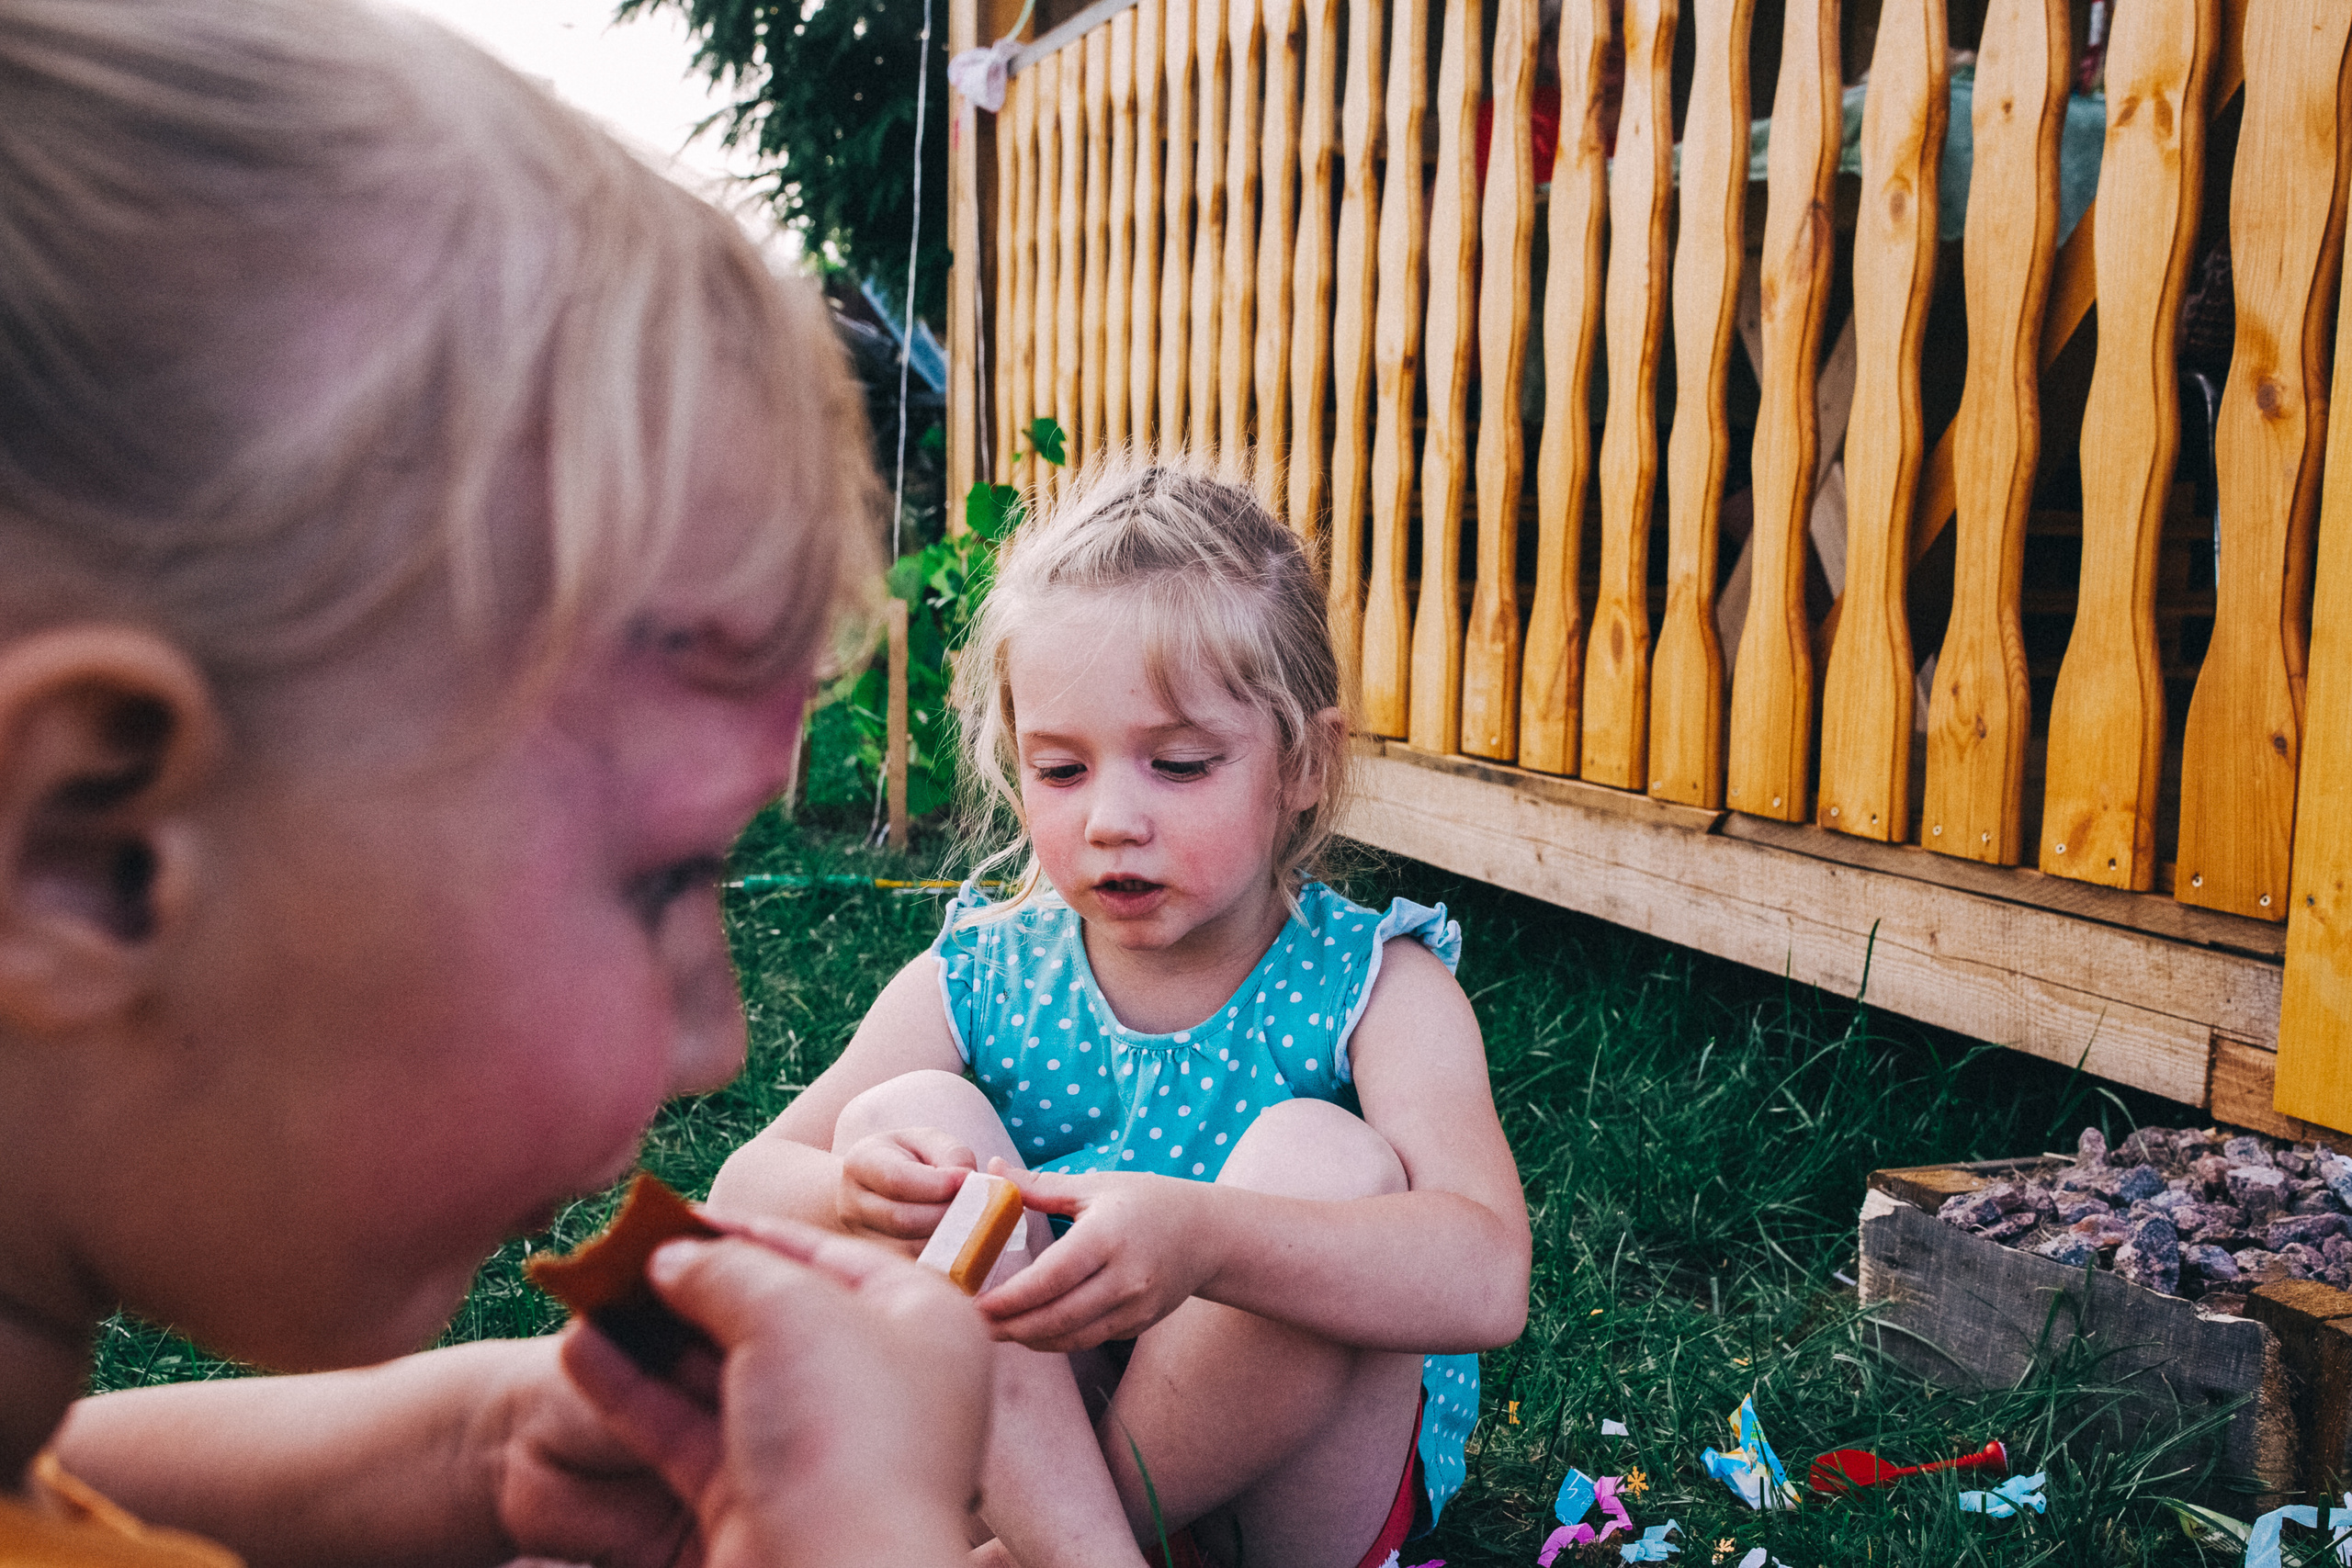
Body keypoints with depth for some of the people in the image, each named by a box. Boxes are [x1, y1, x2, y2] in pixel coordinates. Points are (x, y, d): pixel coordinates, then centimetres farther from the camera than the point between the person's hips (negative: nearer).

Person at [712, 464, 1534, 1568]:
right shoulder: (977, 981, -3)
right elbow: (743, 1192, -7)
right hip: (1029, 1440, 3)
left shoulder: (1375, 988, -13)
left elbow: (1484, 1279, -30)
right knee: (905, 1116, -18)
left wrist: (1200, 1240, -48)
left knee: (1318, 1156, -29)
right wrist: (848, 1196, -33)